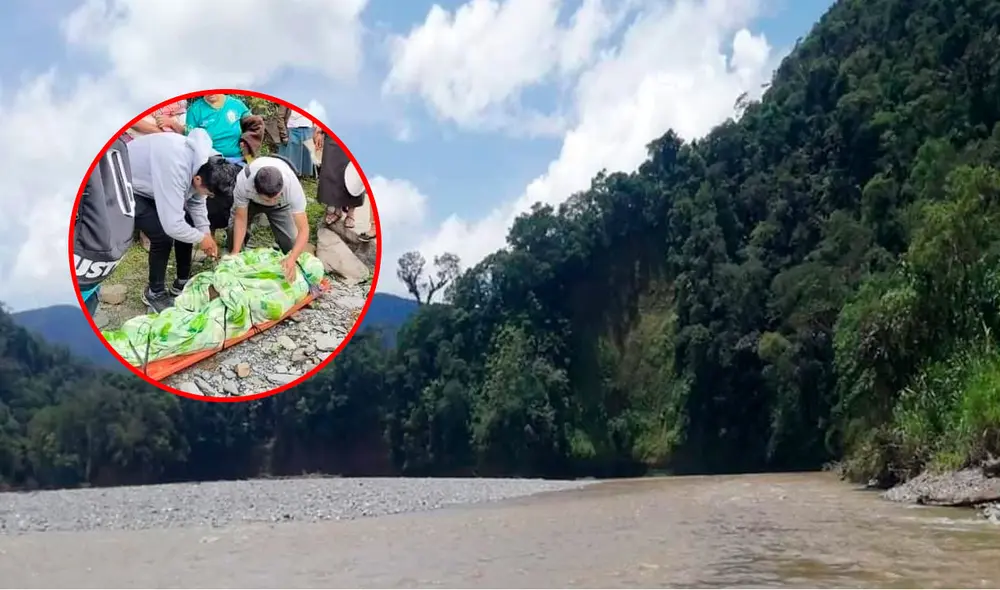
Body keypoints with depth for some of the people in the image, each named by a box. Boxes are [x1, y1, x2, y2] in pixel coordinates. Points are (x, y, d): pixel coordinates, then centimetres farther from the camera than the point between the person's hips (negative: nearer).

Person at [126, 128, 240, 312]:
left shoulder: (206, 162, -15)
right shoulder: (176, 171, -42)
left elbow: (196, 202, 3)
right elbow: (172, 225, -40)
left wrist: (206, 233, -6)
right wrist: (202, 238, -22)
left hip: (153, 183, 8)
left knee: (188, 225, 4)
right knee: (163, 236, -18)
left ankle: (182, 282, 22)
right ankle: (154, 293, 4)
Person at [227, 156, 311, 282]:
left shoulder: (293, 186, -44)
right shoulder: (243, 182, -43)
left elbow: (303, 229, -42)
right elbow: (240, 218, -27)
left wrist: (291, 259, -57)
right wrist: (235, 252, -36)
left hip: (281, 205, -1)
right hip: (250, 200, 1)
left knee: (291, 243, -17)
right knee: (233, 229, -17)